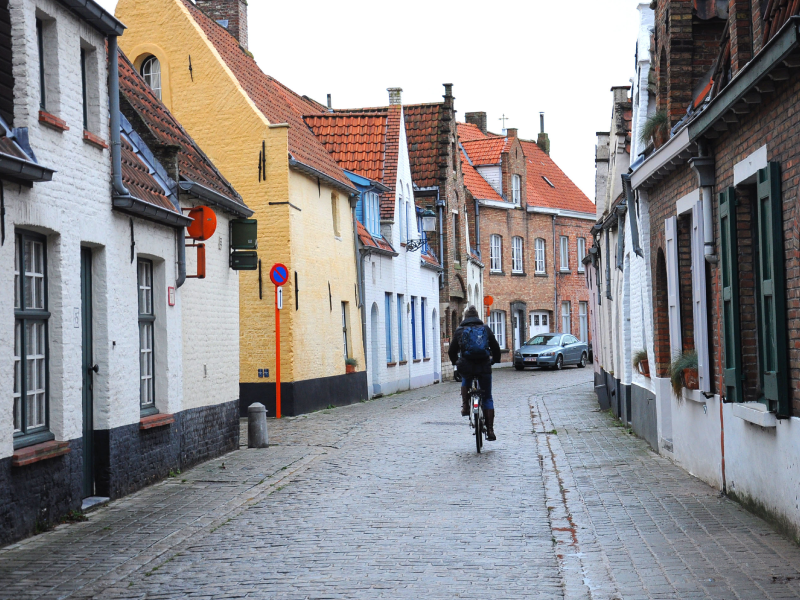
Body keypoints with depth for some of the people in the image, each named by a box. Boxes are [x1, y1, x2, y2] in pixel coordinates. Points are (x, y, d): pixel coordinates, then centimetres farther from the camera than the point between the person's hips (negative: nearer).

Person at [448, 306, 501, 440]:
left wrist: (456, 362, 32)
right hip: (484, 367, 0)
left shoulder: (459, 331, 9)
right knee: (487, 398, 10)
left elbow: (452, 351, 12)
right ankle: (490, 430, 3)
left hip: (466, 367, 0)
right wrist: (494, 360, 32)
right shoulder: (485, 329, 12)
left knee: (465, 381, 37)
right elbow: (496, 349, 13)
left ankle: (465, 406, 19)